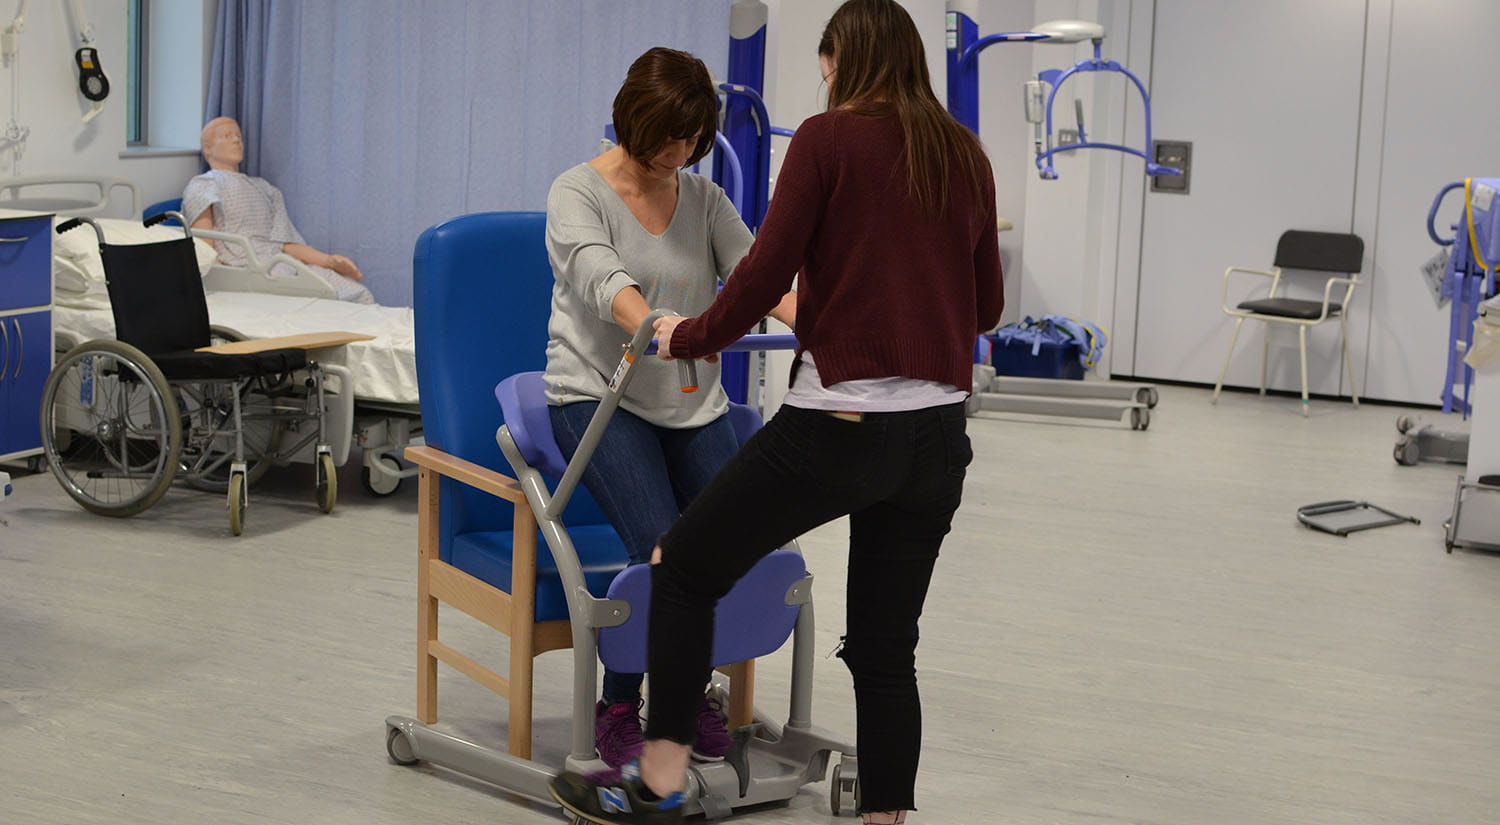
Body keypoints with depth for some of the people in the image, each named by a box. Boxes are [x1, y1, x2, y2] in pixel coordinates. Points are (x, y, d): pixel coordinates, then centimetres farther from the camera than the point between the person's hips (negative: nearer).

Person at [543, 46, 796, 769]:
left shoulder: (704, 198, 9)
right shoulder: (578, 192, -7)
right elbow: (600, 277, -26)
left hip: (692, 403, 5)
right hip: (599, 395, -5)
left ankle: (692, 687, 14)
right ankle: (617, 708, -3)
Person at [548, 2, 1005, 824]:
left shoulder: (828, 140, -5)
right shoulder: (966, 157, 11)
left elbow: (766, 273, -8)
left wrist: (688, 336, 9)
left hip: (838, 422, -5)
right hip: (938, 435, 6)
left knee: (685, 566, 11)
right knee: (885, 648, 12)